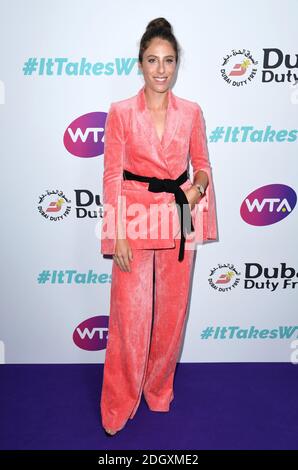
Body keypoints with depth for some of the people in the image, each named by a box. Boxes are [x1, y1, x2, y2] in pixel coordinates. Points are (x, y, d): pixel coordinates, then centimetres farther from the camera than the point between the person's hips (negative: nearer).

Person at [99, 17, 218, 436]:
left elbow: (201, 162, 13)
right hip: (135, 220, -3)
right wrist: (118, 234, -11)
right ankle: (118, 408, 22)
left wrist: (198, 188, -10)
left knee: (172, 312, 11)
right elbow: (112, 175, -5)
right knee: (130, 316, 1)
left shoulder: (191, 112, 5)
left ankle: (159, 390, 36)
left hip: (178, 221, 3)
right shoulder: (121, 112, -3)